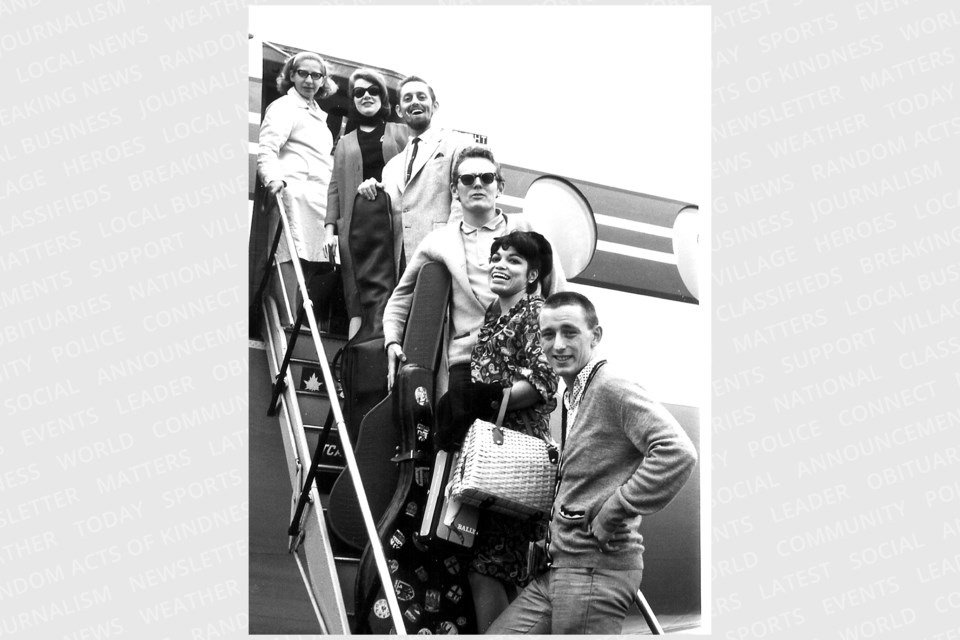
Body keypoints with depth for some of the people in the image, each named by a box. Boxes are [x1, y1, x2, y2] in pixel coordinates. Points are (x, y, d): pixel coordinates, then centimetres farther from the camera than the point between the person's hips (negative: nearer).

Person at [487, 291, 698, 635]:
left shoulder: (613, 389, -12)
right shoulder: (572, 398, 17)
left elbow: (678, 452, -25)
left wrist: (612, 513, -19)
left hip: (596, 568, -9)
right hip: (559, 567, 9)